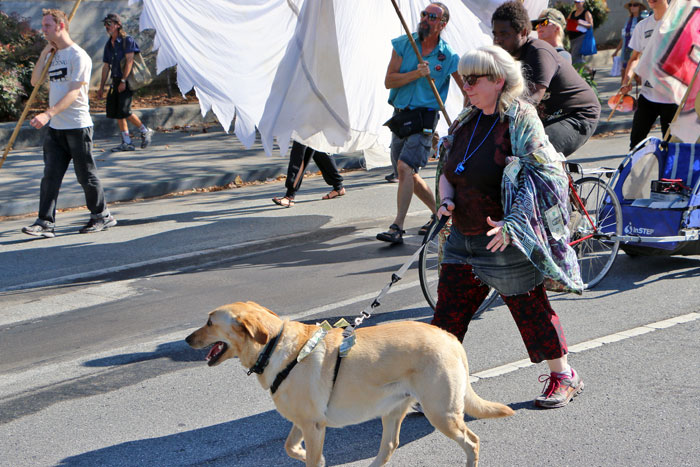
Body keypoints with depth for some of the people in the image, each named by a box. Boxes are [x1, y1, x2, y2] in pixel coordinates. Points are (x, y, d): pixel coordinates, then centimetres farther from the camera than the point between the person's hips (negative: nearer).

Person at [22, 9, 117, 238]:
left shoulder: (78, 56, -11)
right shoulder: (52, 56, 15)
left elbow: (74, 93, -19)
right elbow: (35, 81, 12)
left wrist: (48, 113, -29)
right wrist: (44, 54, 3)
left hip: (77, 126, -7)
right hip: (55, 127, 7)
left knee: (86, 175, 3)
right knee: (50, 175, 1)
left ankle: (102, 216, 18)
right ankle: (45, 223, 0)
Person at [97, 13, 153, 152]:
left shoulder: (127, 40, -7)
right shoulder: (109, 44, 15)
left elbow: (129, 61, -14)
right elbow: (106, 67, 17)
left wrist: (123, 81, -20)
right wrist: (101, 87, 14)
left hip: (127, 81, -8)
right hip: (115, 81, 8)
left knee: (124, 111, -16)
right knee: (114, 111, 2)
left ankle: (145, 131, 5)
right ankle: (127, 142, 8)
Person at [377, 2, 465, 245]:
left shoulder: (449, 57, -3)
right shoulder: (403, 44, 3)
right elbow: (389, 81, -4)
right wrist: (416, 74, -17)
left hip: (425, 117, -5)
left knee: (405, 167, -21)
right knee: (410, 175, 11)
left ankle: (397, 227, -22)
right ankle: (439, 213, 31)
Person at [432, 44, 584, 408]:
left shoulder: (521, 120, -13)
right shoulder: (465, 122, 9)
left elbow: (543, 178, -19)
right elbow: (447, 172, 18)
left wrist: (512, 223, -28)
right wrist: (446, 201, -3)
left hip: (507, 241, -7)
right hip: (464, 238, 7)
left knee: (530, 306, 5)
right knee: (449, 307, 5)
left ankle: (564, 376, 22)